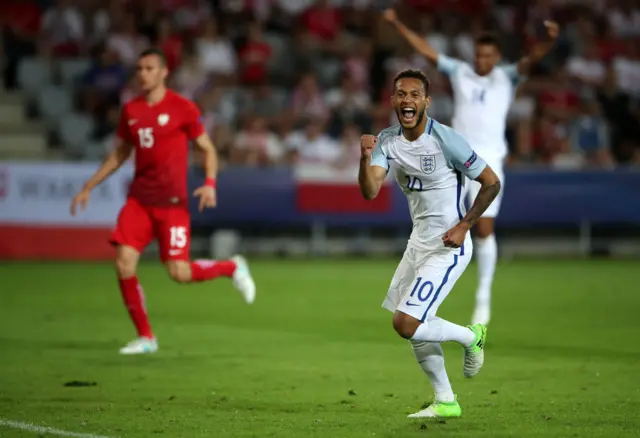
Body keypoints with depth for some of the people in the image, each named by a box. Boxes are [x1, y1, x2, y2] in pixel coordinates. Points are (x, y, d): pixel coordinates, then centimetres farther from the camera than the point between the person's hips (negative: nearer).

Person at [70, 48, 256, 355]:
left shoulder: (182, 108, -5)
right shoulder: (130, 111, 9)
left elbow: (208, 149, 1)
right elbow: (119, 154, 22)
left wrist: (210, 184, -16)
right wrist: (89, 187, 20)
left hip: (171, 201, -5)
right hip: (139, 199, 5)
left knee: (179, 272, -9)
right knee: (124, 264, -10)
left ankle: (232, 268, 21)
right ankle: (145, 337, 4)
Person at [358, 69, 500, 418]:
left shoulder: (445, 140, -19)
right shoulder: (387, 141, 0)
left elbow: (491, 182, -11)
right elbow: (370, 192, -12)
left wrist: (464, 226, -14)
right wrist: (365, 157, -29)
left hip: (449, 246, -8)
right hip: (419, 241, 8)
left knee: (406, 325, -15)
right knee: (412, 325, 12)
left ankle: (471, 337, 10)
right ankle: (445, 401, 27)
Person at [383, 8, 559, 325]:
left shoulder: (507, 76, 4)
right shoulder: (459, 72, 8)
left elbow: (532, 58, -13)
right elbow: (425, 50, 8)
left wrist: (549, 40, -33)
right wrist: (397, 24, 2)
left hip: (488, 160, -2)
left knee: (484, 229, -4)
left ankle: (484, 296, 8)